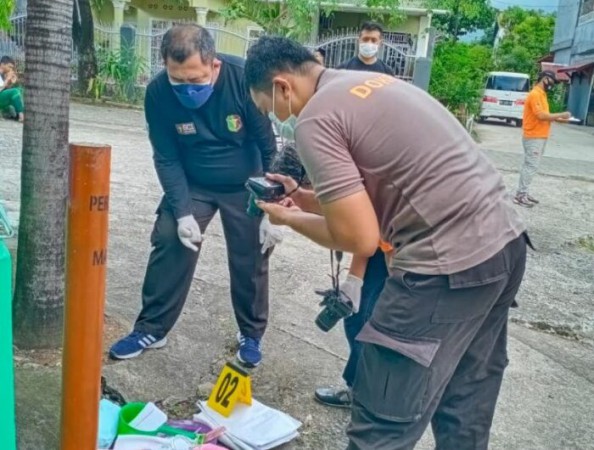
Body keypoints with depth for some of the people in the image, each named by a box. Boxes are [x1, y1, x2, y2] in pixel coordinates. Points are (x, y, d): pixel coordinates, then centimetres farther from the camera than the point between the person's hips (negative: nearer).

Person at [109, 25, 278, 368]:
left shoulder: (245, 79, -29)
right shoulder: (159, 92, -22)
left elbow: (270, 146, -21)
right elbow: (167, 158, -13)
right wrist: (182, 211, -21)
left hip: (246, 185, -1)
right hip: (191, 183, 2)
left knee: (251, 258, 1)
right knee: (169, 242, -7)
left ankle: (251, 334, 23)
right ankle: (151, 329, 11)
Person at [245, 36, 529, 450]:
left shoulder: (315, 119, -10)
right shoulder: (368, 85, 18)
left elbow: (361, 238, -14)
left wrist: (290, 219, 3)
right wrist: (307, 199, 21)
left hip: (452, 262, -10)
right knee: (465, 408, 23)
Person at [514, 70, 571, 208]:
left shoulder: (541, 94, 17)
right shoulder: (535, 94, -14)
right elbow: (541, 115, -23)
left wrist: (557, 119, 5)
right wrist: (561, 115, -15)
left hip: (539, 137, 10)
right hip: (534, 137, -10)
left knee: (530, 166, 11)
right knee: (531, 166, -9)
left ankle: (523, 193, 16)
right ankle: (520, 195, -5)